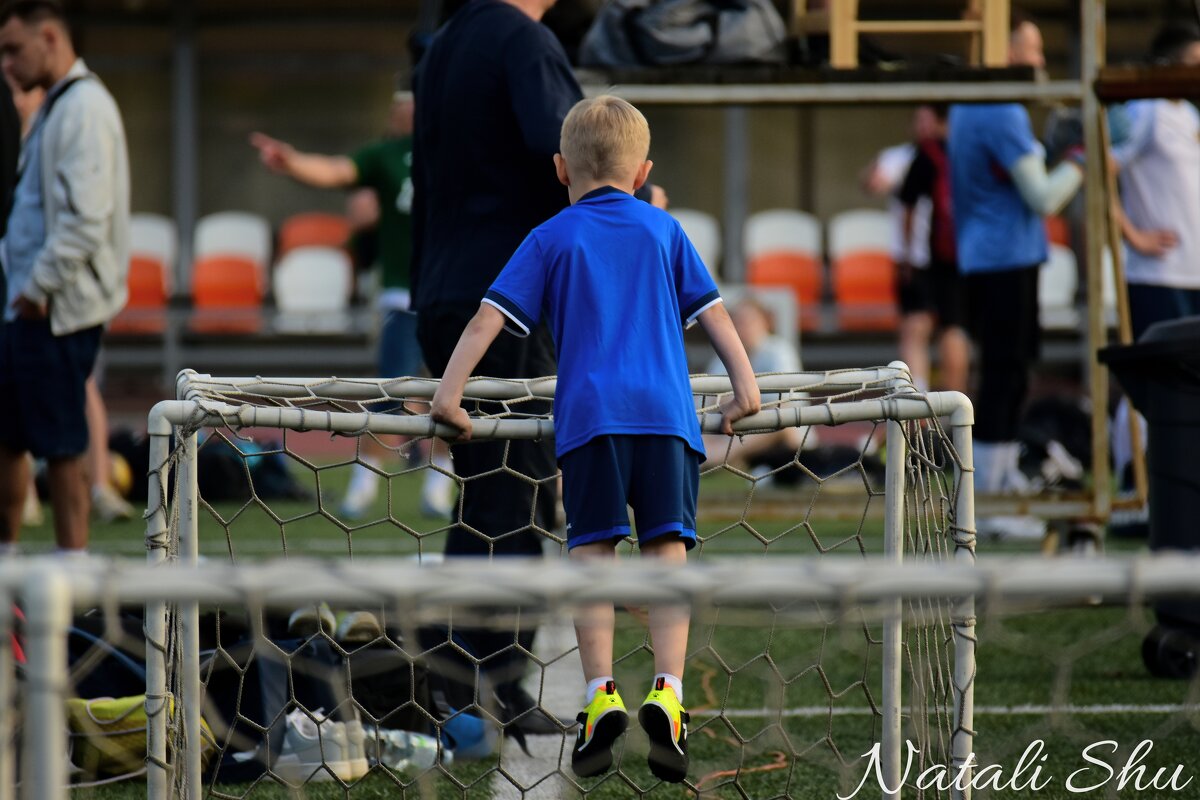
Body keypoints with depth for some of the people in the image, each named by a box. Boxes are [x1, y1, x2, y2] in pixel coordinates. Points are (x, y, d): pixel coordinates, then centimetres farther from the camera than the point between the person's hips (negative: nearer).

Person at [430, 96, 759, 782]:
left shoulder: (552, 239, 14)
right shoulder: (663, 230, 20)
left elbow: (489, 319, 6)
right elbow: (712, 312, 17)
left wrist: (449, 393, 6)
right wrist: (746, 388, 19)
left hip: (589, 415, -1)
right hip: (668, 413, 1)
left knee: (592, 552, 0)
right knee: (667, 550, -1)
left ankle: (602, 694, -14)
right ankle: (667, 691, -17)